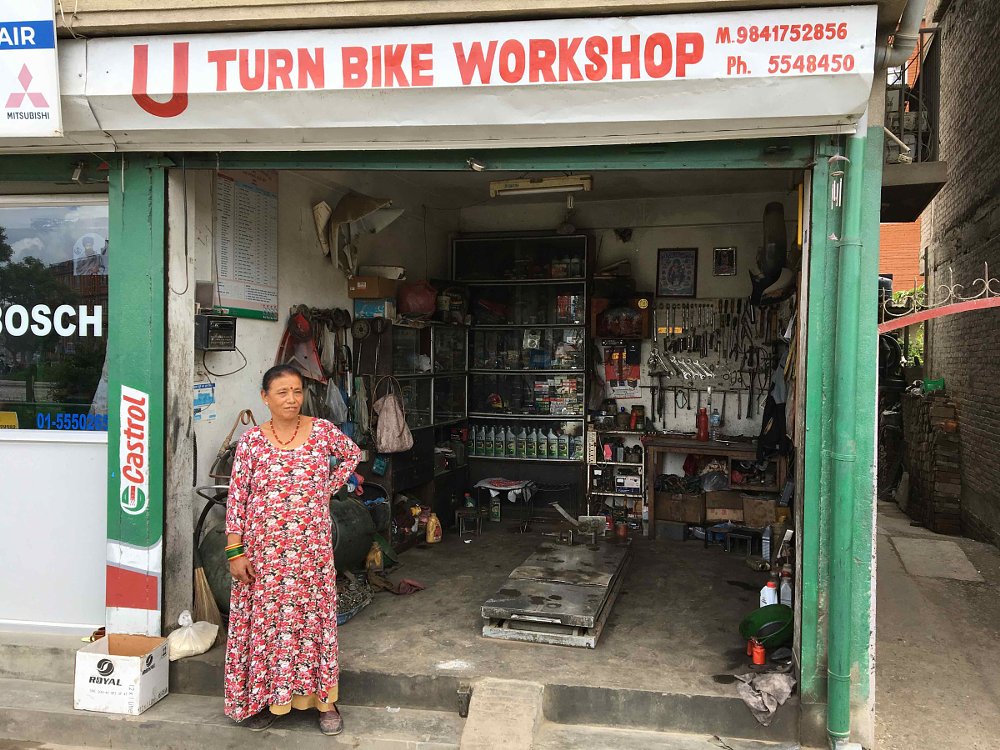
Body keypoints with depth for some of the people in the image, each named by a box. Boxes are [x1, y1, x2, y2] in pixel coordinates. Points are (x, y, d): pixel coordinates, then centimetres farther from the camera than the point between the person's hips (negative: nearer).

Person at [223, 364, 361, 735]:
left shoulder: (322, 430, -3)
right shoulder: (251, 440, -5)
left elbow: (352, 454, 16)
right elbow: (237, 498, -5)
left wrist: (327, 488, 6)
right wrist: (235, 551, -8)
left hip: (311, 548, 1)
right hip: (263, 549, -1)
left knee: (314, 619, 8)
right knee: (263, 621, 8)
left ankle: (323, 699, 19)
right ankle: (262, 699, 23)